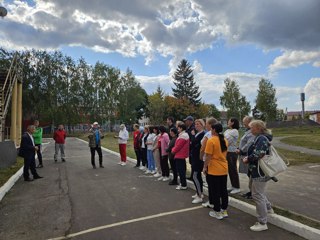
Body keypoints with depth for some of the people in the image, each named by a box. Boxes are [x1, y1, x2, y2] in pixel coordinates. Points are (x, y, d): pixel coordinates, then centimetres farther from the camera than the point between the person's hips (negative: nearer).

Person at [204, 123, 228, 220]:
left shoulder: (211, 140, -17)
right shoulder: (224, 140, 6)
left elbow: (208, 156, -17)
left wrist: (205, 167, -8)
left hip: (214, 170, -7)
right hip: (224, 169, 7)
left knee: (215, 191, 4)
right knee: (223, 190, 14)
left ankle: (217, 212, 14)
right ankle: (224, 211, 25)